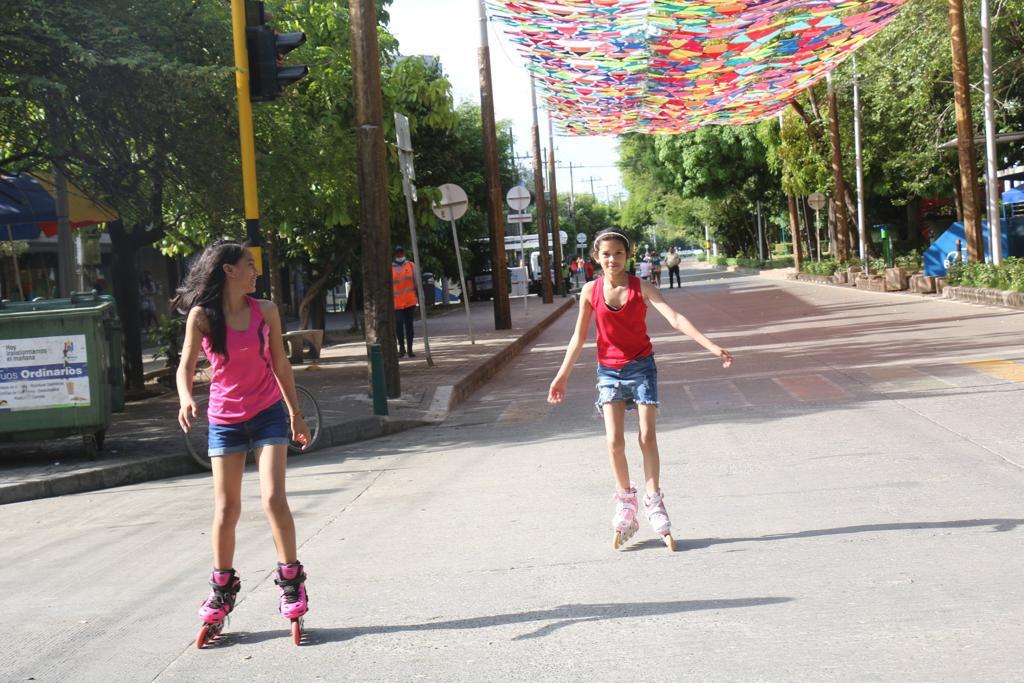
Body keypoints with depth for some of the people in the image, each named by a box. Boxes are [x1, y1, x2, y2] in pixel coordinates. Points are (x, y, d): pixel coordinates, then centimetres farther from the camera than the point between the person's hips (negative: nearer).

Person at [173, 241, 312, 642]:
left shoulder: (265, 311, 0)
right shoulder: (201, 315, -7)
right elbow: (185, 367, -10)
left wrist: (296, 413, 14)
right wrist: (186, 399, -31)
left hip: (268, 413, 1)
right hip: (224, 419, 0)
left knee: (274, 499, -9)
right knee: (225, 508, 4)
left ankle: (291, 582, 4)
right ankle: (222, 588, 20)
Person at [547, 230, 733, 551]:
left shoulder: (641, 287, -8)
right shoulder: (591, 291, -3)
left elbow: (675, 319, -17)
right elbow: (579, 337, 6)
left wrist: (711, 346, -28)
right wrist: (562, 376, 6)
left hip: (641, 367, -1)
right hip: (608, 371, 1)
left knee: (647, 437, -2)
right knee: (615, 441, -5)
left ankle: (654, 504, 9)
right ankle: (625, 505, 12)